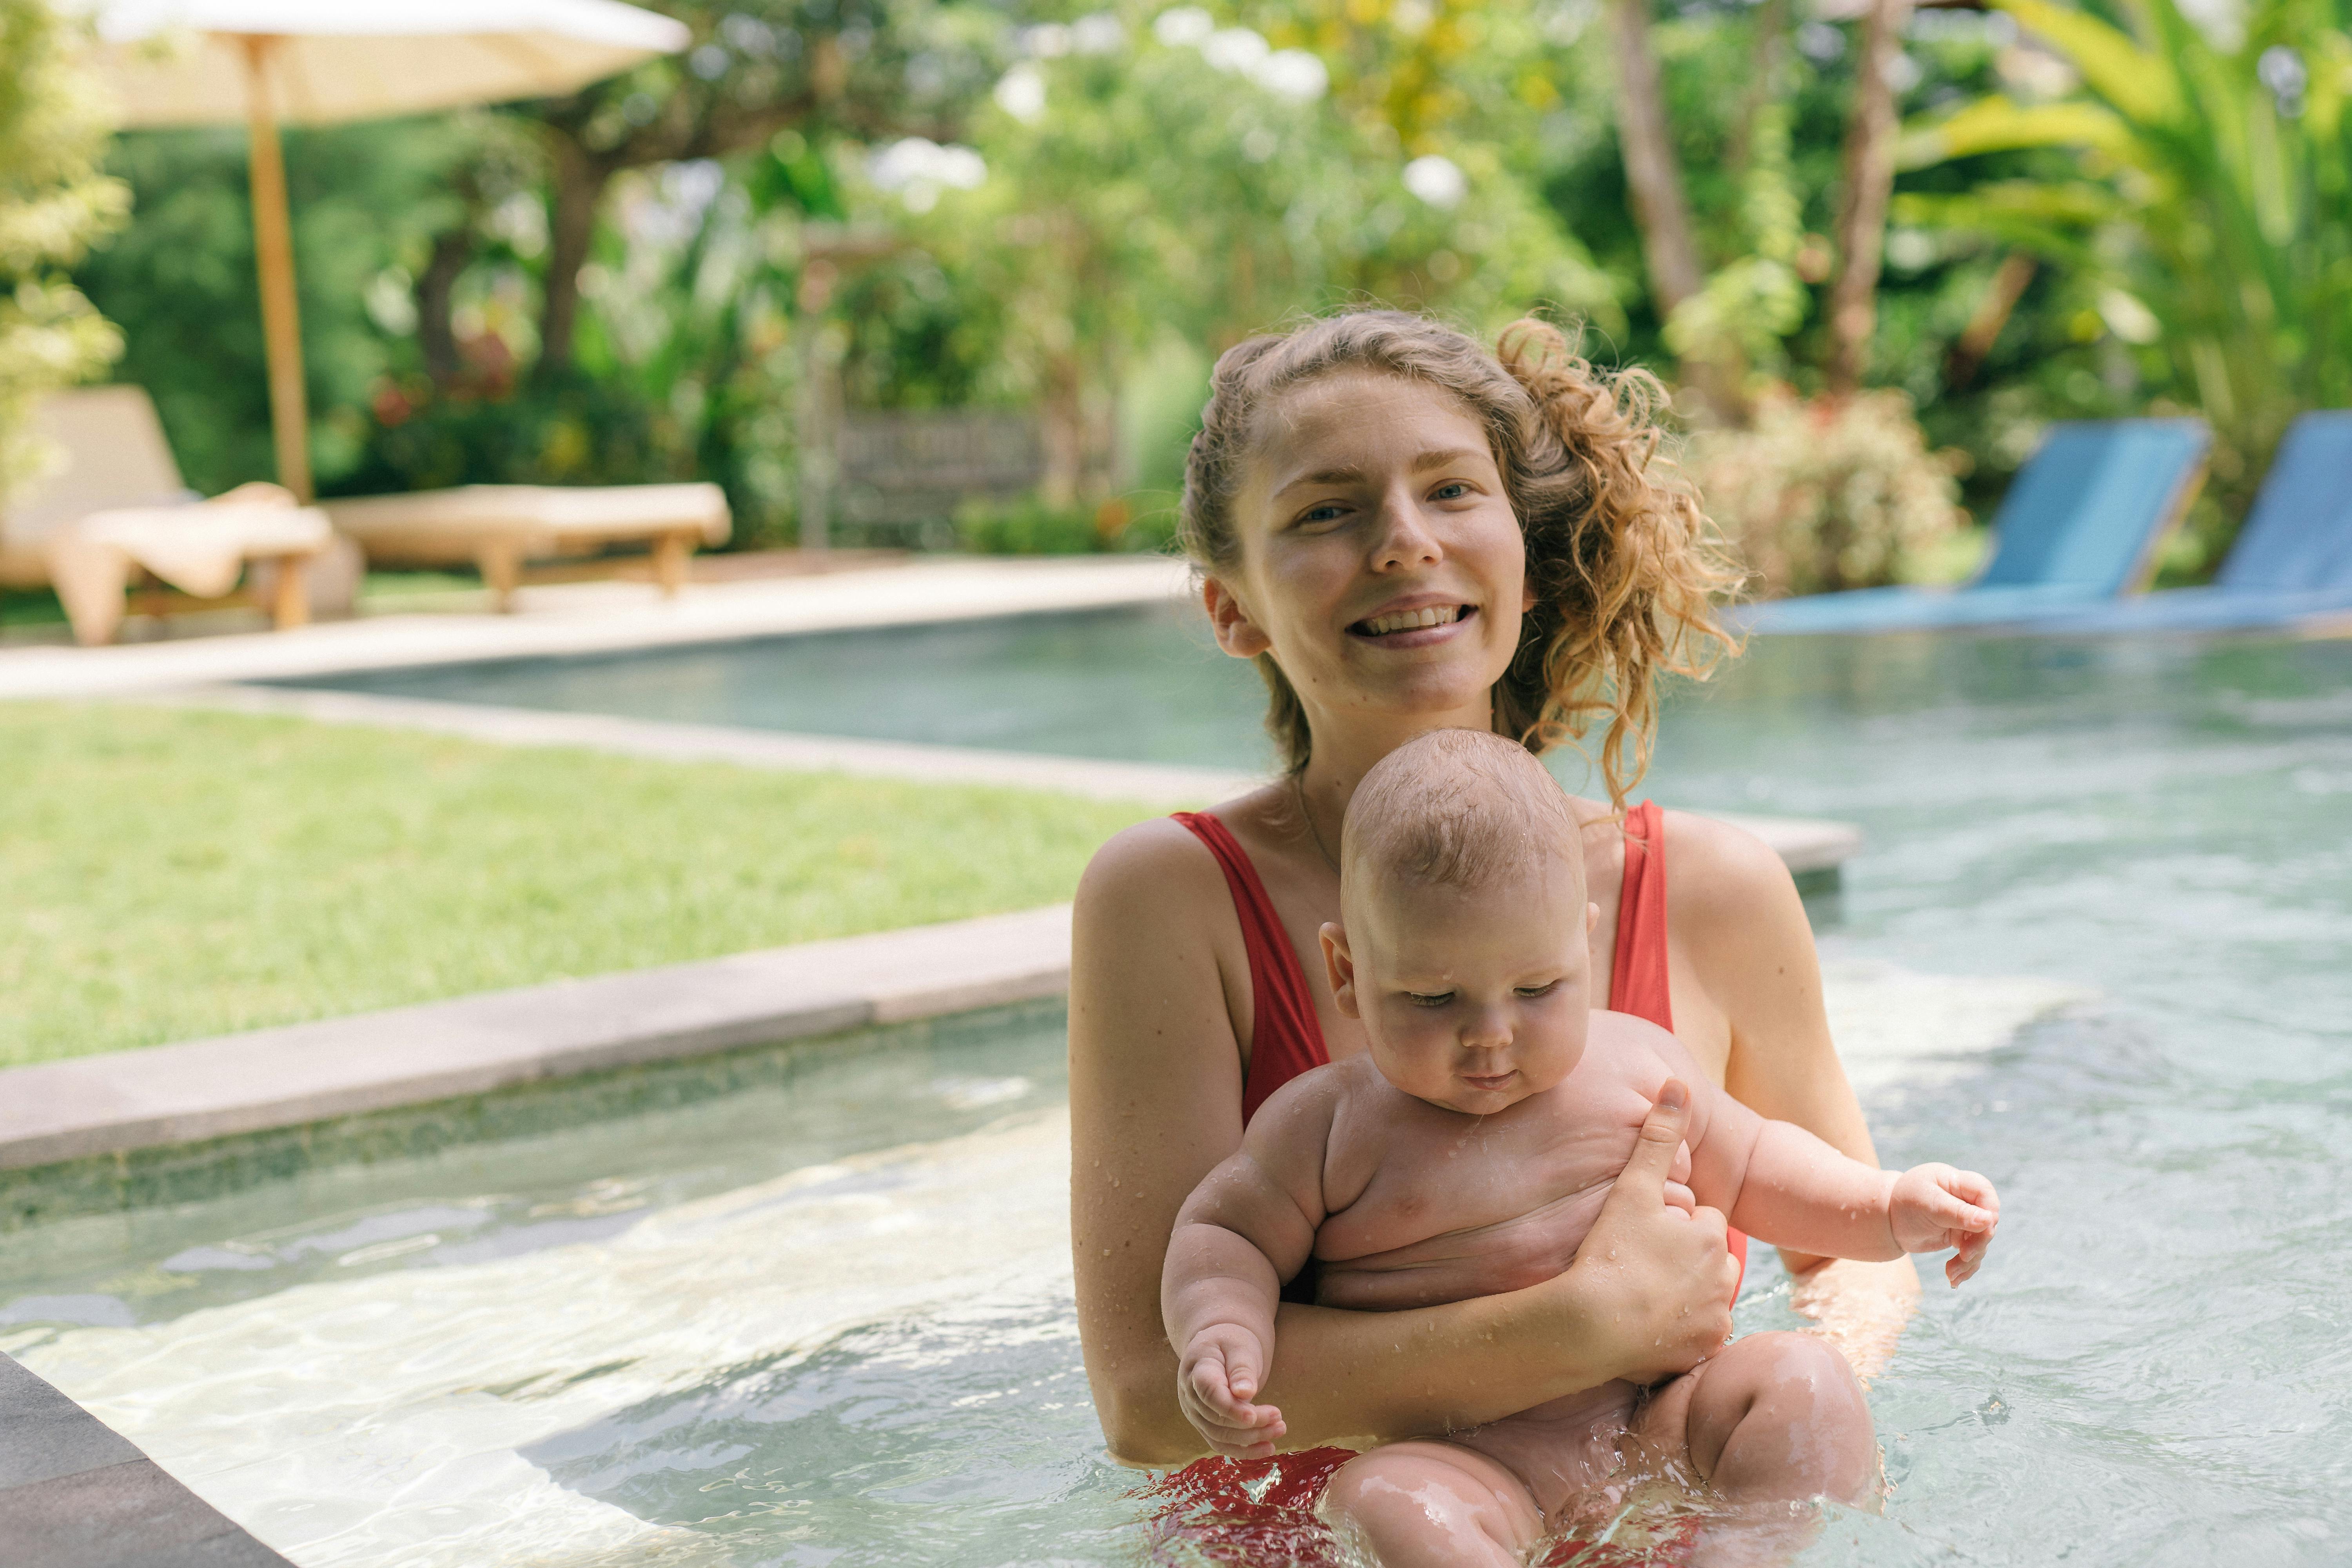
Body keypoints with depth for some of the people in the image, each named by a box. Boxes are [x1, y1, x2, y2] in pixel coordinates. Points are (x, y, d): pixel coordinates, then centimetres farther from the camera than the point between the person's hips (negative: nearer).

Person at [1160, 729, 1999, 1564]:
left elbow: (1749, 1166, 24)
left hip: (1663, 1424, 4)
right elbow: (1227, 1233, 9)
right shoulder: (1329, 1123, 1)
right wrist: (1221, 1333, -13)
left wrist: (1890, 1207, 11)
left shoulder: (1638, 1064, 10)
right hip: (1471, 1462, -4)